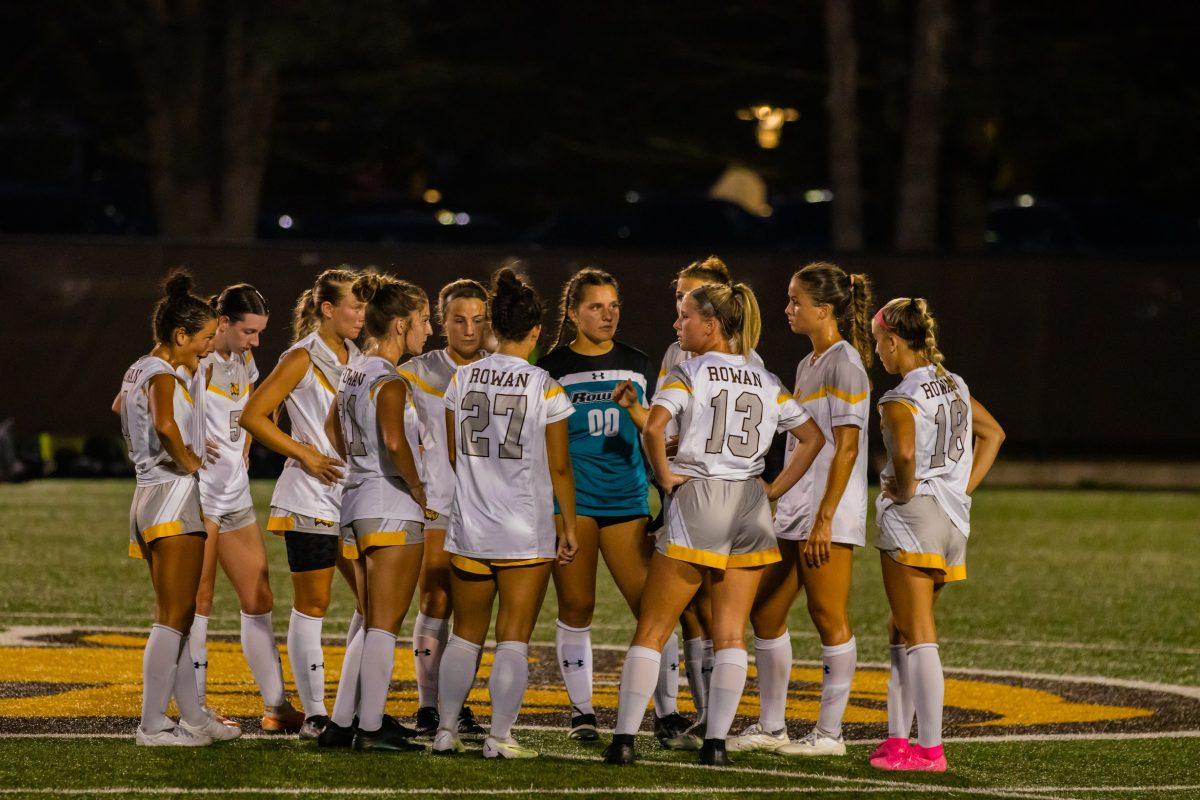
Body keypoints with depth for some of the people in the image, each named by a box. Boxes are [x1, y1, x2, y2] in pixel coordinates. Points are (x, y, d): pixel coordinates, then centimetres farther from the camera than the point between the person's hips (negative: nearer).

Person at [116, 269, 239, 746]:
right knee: (173, 619, -8)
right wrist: (188, 460, -20)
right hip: (174, 497, -10)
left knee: (177, 617, 15)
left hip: (150, 497, 10)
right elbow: (164, 424, -36)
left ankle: (193, 716, 21)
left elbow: (119, 406, 36)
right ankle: (153, 725, -10)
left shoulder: (140, 372, 13)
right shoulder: (162, 377, -16)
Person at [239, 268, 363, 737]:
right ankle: (314, 713, 1)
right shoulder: (303, 359, -8)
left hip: (353, 496, 7)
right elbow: (253, 416, -13)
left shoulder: (356, 359, 13)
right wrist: (305, 454, -13)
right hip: (311, 498, -7)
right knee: (312, 605, -3)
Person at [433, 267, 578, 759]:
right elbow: (559, 467, -5)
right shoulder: (545, 387, -9)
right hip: (527, 532, -3)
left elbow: (453, 455, 10)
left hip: (469, 528, 3)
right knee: (514, 638, 2)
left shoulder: (462, 379, 1)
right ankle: (500, 737, -2)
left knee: (465, 633, 14)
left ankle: (446, 731, 11)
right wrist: (569, 525, 5)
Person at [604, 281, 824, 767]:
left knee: (651, 631, 1)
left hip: (695, 499, -4)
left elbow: (653, 427, -20)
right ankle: (716, 741, 0)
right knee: (730, 634, 5)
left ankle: (624, 737, -4)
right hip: (749, 506, 5)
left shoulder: (688, 373, -4)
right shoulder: (766, 382, 12)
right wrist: (775, 490, 13)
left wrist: (665, 476, -6)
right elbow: (813, 436, 15)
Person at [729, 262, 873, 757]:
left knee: (829, 617, -4)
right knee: (765, 612, 10)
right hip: (794, 510, 10)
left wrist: (823, 519, -22)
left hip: (830, 512, -10)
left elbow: (846, 447, -17)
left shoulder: (844, 364, -12)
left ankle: (829, 733, 1)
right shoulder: (807, 365, 17)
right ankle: (771, 727, 17)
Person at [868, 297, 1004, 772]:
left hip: (912, 516, -8)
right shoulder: (954, 386, 13)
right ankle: (897, 737, 18)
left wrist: (905, 488, -13)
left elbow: (905, 452, -33)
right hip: (953, 519, 8)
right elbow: (993, 433, 24)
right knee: (903, 632, 17)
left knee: (917, 638, -6)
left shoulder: (901, 400, -13)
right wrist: (965, 487, 17)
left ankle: (929, 749, -7)